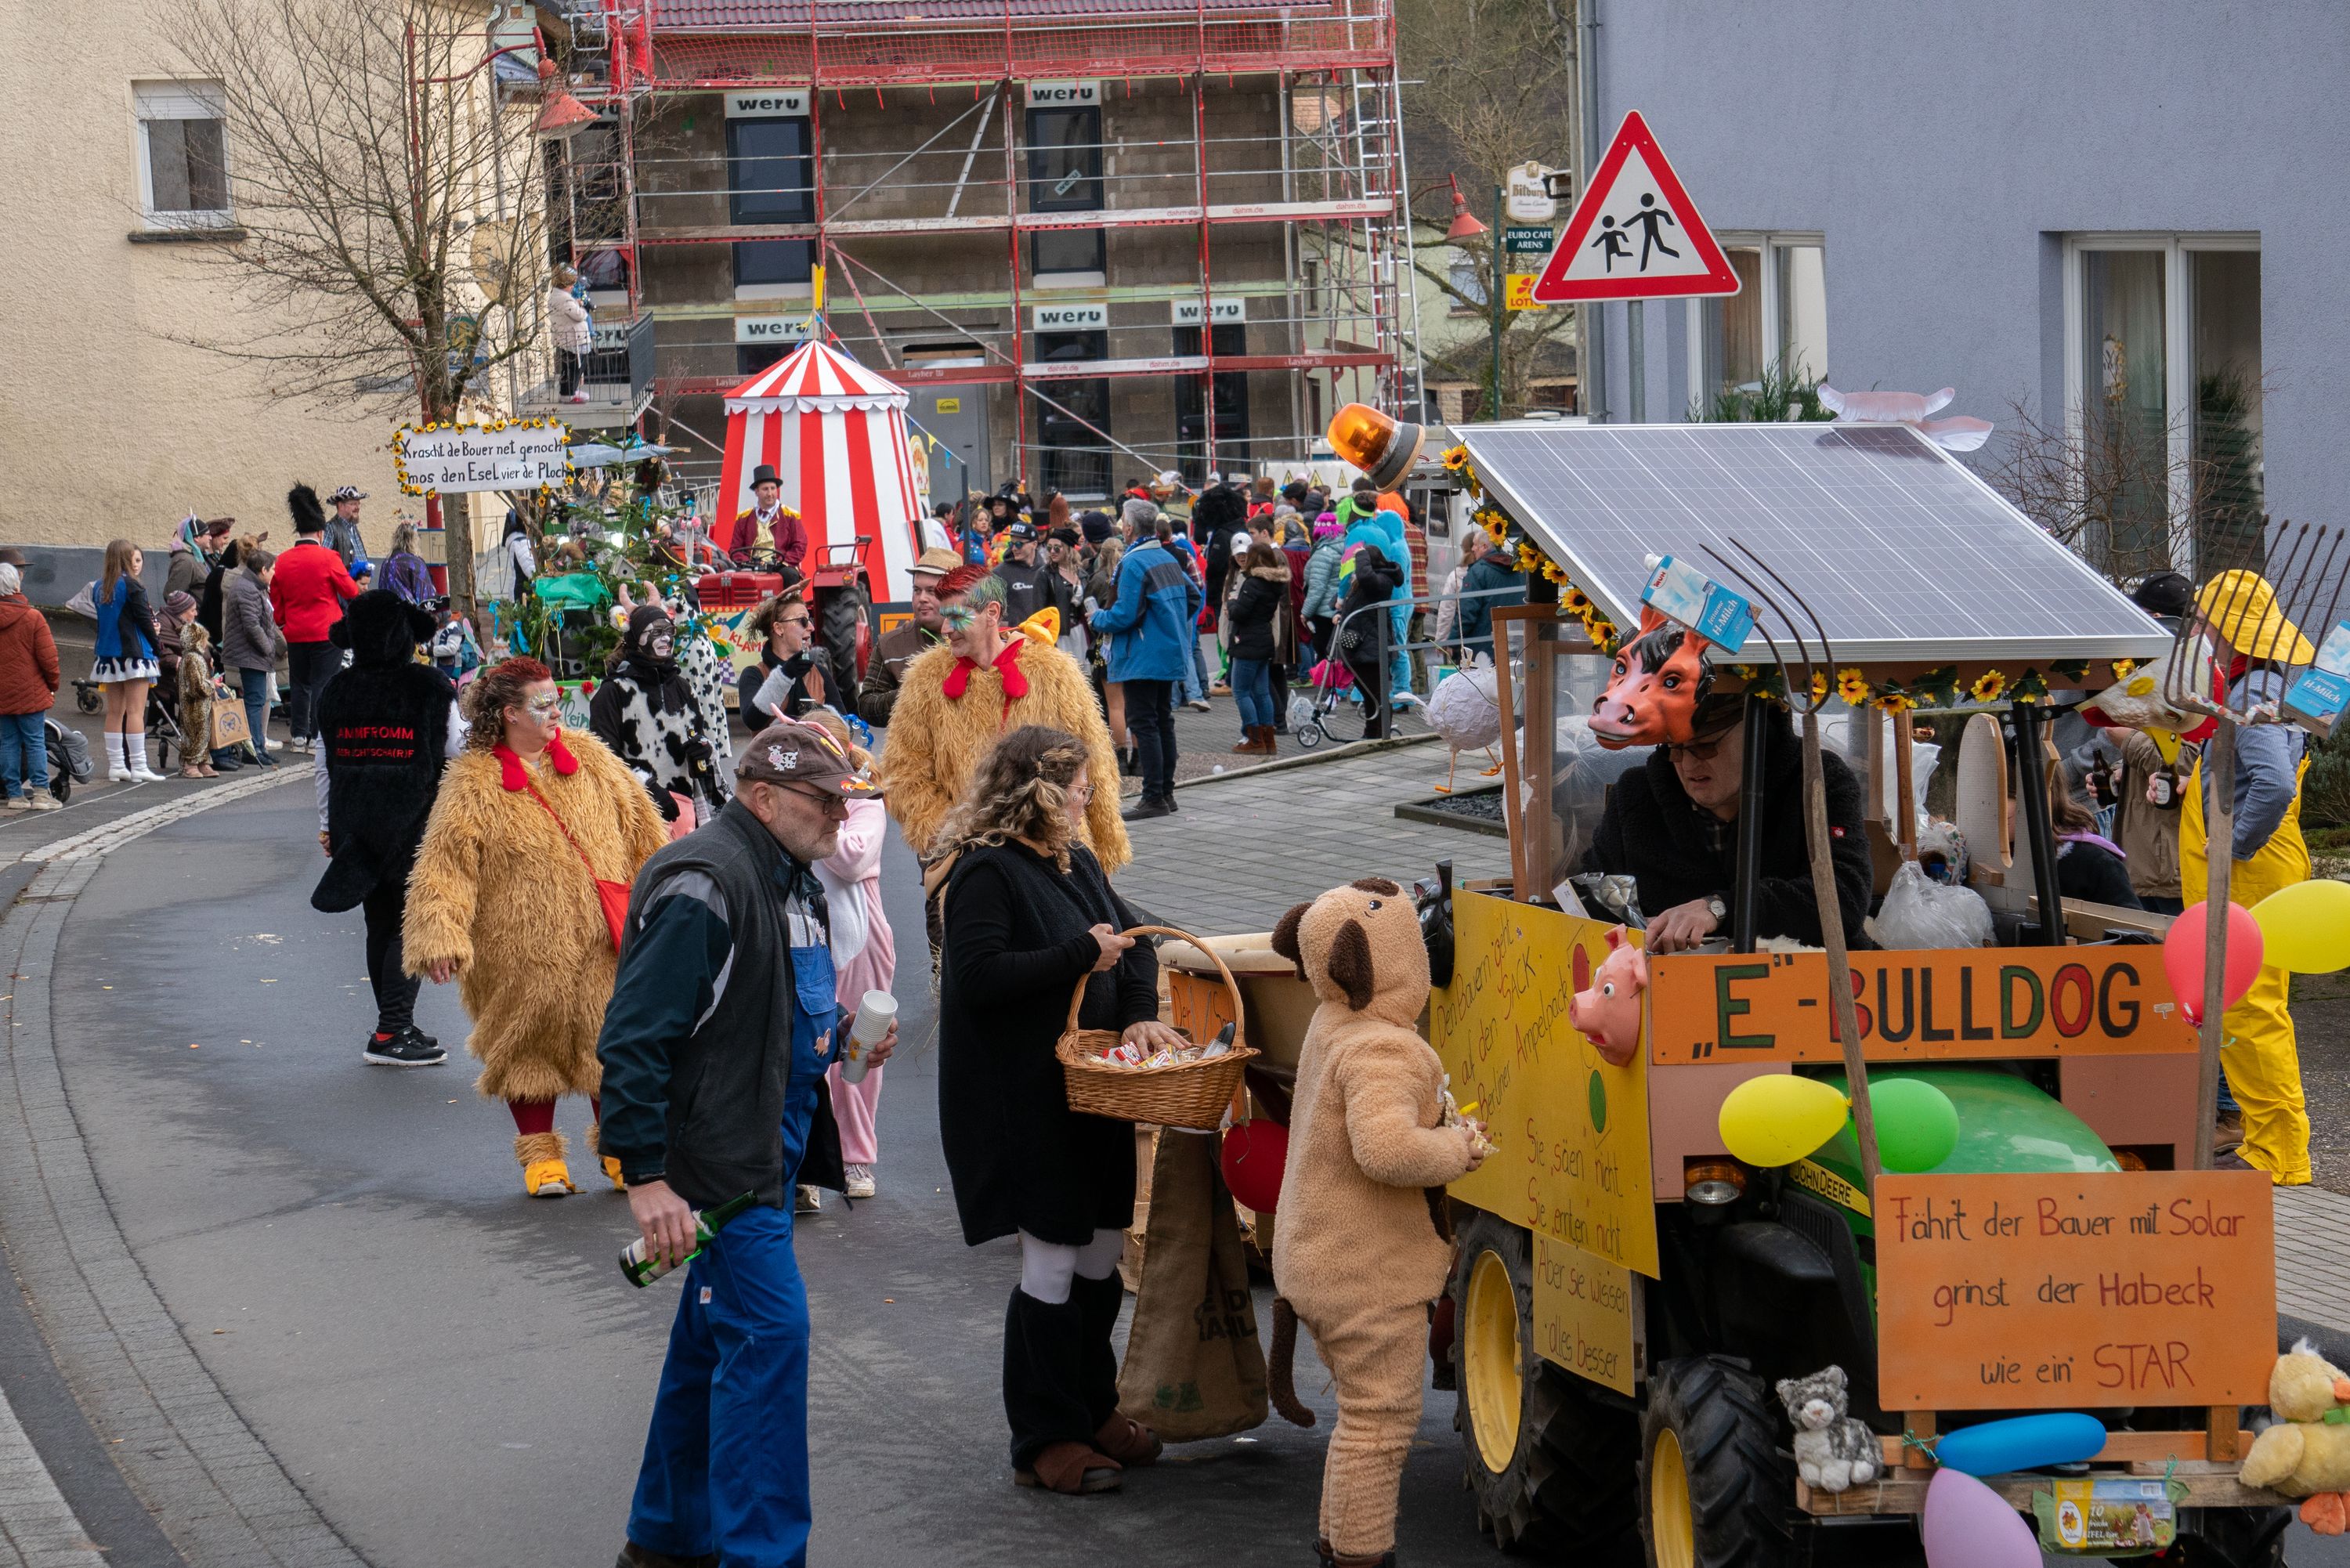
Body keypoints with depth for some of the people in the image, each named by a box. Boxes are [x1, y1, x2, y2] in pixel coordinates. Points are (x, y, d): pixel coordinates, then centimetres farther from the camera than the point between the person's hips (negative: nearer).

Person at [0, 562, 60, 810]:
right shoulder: (33, 618, -11)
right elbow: (48, 657, -10)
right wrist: (53, 684, 6)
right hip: (30, 692, -4)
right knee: (35, 741, 1)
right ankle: (40, 793, -2)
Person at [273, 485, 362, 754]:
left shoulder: (283, 561, 2)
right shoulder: (328, 558, -12)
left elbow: (276, 602, 10)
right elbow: (352, 592, -6)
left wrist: (282, 622, 24)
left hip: (295, 634, 5)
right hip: (327, 632, -5)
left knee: (299, 684, 14)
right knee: (323, 684, 0)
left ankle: (298, 736, 16)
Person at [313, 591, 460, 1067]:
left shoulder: (336, 691, 4)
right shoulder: (431, 688, -9)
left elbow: (324, 766, 10)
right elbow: (456, 756, -5)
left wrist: (328, 825, 18)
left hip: (355, 827, 4)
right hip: (416, 826, -4)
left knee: (380, 925, 14)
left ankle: (394, 1029, 19)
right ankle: (392, 1032, -8)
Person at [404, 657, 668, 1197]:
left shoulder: (591, 758, 6)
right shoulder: (472, 783, -7)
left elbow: (639, 827, 14)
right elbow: (446, 862, -11)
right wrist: (441, 934, -21)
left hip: (602, 942, 3)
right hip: (521, 956, -3)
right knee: (529, 1046, 7)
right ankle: (539, 1152, 23)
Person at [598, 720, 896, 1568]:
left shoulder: (789, 881, 14)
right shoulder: (704, 886, -19)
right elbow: (633, 1038, -23)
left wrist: (842, 1040, 11)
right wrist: (646, 1177, -26)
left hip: (767, 1154, 10)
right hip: (717, 1161, -10)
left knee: (713, 1339, 16)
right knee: (769, 1335, -12)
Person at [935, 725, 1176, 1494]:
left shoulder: (1077, 861, 12)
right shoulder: (986, 872, -15)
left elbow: (1133, 942, 14)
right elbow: (980, 974, -26)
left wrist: (1139, 1013, -5)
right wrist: (1080, 955, -20)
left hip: (1091, 1092, 9)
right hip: (1023, 1104, -9)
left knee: (1101, 1256, 14)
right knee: (1051, 1265, -4)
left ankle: (1093, 1410, 28)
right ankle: (1044, 1441, 6)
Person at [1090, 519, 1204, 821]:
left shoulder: (1134, 563, -16)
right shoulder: (1168, 558, 9)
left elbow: (1125, 615, -19)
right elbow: (1193, 595, 19)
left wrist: (1098, 618, -1)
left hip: (1143, 657, -9)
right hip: (1171, 655, 9)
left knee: (1144, 723, -7)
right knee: (1163, 721, 14)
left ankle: (1154, 797, -10)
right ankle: (1166, 793, 19)